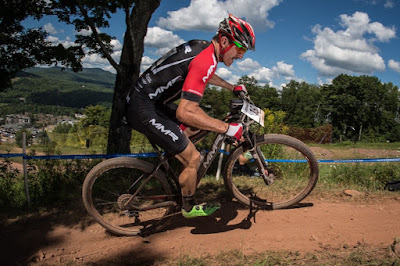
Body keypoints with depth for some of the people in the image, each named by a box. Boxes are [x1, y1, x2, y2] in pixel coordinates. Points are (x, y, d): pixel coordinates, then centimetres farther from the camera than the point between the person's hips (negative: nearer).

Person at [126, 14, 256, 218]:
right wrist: (227, 129, -25)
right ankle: (189, 208, 20)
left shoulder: (202, 47, 7)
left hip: (152, 100, 10)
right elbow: (185, 113, -31)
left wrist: (233, 88, 34)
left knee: (197, 113, 24)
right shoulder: (206, 60, -23)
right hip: (144, 111, -10)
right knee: (192, 158, -4)